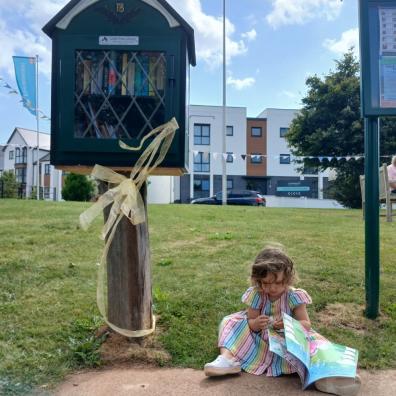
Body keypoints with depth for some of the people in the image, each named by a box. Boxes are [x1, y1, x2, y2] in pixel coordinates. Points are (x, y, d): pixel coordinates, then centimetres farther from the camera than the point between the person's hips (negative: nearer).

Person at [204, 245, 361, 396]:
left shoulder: (294, 296, -13)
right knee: (232, 321, -12)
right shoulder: (256, 295, -11)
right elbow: (251, 323, -7)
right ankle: (229, 358, -30)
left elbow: (306, 325, -13)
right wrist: (255, 324, -32)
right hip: (261, 342, 2)